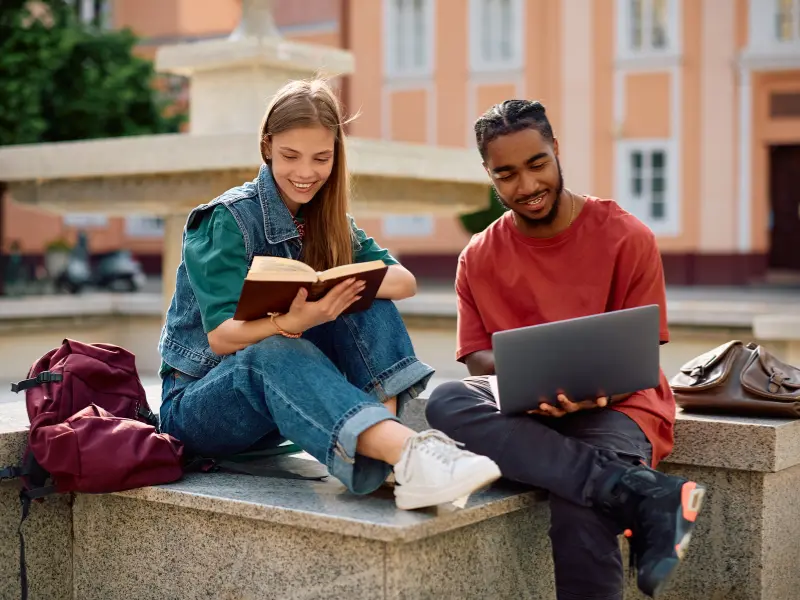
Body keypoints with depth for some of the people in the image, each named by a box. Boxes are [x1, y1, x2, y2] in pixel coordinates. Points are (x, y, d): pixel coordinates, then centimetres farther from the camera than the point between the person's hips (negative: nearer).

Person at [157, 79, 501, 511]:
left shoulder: (329, 223, 5)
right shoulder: (229, 220, -14)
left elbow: (404, 281, -8)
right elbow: (221, 337, -23)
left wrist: (347, 290, -29)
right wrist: (293, 322, -43)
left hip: (280, 402, 5)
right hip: (196, 404, -5)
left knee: (368, 307, -16)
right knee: (274, 354, -39)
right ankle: (409, 454, -58)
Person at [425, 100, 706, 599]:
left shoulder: (627, 238, -1)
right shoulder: (479, 257, 8)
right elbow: (475, 355, 6)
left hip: (614, 405, -4)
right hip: (521, 408, 4)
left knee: (576, 505, -38)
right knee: (445, 401, -32)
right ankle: (643, 495, -36)